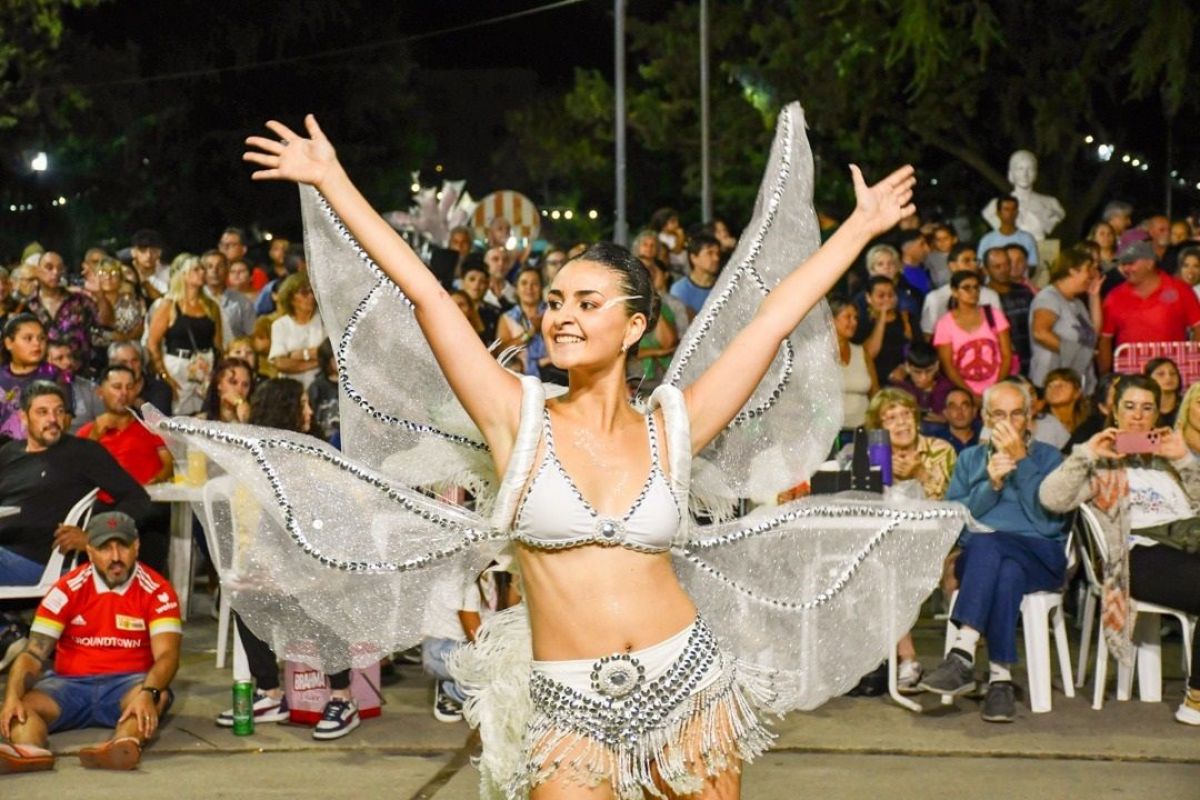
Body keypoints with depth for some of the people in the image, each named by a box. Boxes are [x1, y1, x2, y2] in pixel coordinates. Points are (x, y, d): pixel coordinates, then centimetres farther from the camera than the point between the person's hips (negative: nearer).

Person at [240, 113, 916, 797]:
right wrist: (330, 177, -4)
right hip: (573, 708, -1)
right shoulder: (521, 421, -1)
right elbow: (424, 290, -4)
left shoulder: (669, 431, 2)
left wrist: (862, 226, 11)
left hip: (688, 686, 1)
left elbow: (775, 318, 6)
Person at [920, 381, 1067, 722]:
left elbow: (1046, 517, -3)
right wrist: (990, 485, -5)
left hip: (1039, 558, -2)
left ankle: (963, 654, -45)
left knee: (987, 544, -37)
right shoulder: (969, 459, 23)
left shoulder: (1047, 457, 15)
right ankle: (1000, 678, -42)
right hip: (976, 557, 2)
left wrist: (1020, 460, -4)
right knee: (1005, 573, -37)